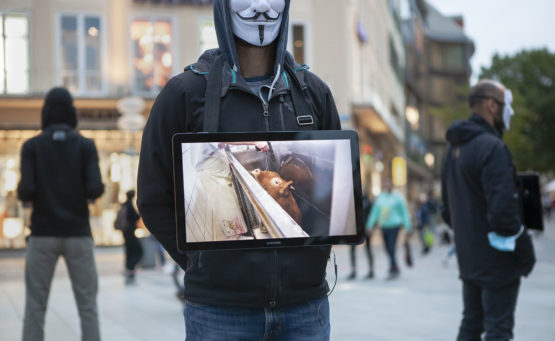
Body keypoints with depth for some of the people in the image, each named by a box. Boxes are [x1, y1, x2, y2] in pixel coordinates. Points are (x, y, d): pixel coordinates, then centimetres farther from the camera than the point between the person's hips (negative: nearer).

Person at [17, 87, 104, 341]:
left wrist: (22, 194, 12)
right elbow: (95, 189, -10)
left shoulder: (31, 146, 0)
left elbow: (26, 191, -10)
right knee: (88, 305, 4)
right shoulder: (86, 145, 0)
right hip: (78, 234, 0)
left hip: (43, 234, 0)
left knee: (35, 306, 6)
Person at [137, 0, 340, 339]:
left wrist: (315, 253, 6)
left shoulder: (314, 91, 8)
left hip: (305, 303, 3)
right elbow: (155, 197, 2)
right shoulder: (186, 93, -3)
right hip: (221, 309, -3)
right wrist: (206, 265, -1)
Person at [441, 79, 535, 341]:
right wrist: (524, 249, -14)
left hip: (468, 257, 9)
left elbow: (447, 208, 18)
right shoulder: (492, 147, -17)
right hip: (496, 257, -9)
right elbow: (503, 208, -23)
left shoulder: (454, 148, 12)